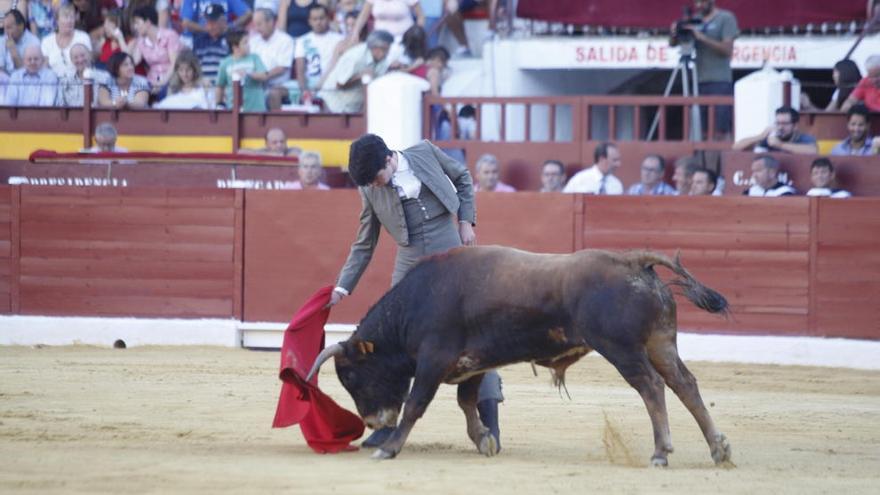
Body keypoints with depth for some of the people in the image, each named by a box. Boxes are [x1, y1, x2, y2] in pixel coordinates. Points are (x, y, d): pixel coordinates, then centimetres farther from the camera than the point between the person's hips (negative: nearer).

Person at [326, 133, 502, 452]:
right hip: (410, 266, 2)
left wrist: (467, 220, 1)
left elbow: (462, 177, 12)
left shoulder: (425, 153, -4)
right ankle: (388, 423, 12)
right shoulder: (370, 190, 1)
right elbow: (364, 245, 8)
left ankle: (490, 425, -1)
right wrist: (343, 286, 3)